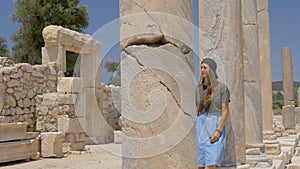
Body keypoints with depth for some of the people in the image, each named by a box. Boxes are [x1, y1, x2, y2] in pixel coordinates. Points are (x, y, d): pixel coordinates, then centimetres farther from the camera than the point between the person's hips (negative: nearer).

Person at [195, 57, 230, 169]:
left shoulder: (222, 88, -3)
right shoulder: (198, 88, 11)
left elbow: (225, 110, -7)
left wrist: (219, 131, -16)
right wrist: (198, 129, 11)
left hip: (216, 126, -5)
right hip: (201, 126, 5)